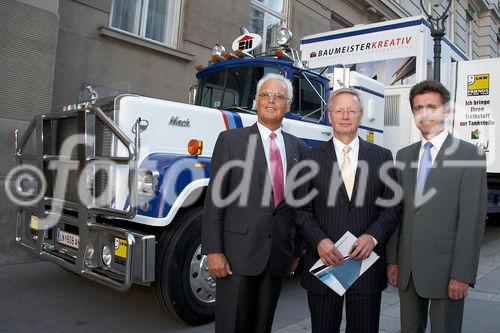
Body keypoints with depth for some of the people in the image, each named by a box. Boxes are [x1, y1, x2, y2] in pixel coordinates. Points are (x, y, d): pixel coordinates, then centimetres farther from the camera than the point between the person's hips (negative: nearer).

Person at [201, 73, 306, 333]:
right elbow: (215, 198, -6)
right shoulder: (231, 140, -1)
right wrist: (213, 250, -11)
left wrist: (296, 250, 11)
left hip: (278, 254, 4)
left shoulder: (298, 148, 9)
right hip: (239, 251, -3)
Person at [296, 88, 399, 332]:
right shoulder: (312, 158, 4)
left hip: (367, 261, 1)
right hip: (324, 260, 0)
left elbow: (392, 206, 4)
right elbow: (303, 210, 1)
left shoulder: (382, 156, 6)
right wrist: (319, 241, -14)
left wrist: (373, 237, -12)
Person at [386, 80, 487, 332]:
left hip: (445, 268, -4)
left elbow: (472, 219, -10)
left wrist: (462, 274, -14)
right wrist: (392, 260, 6)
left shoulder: (470, 155, -6)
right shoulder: (404, 156, 9)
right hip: (407, 267, 5)